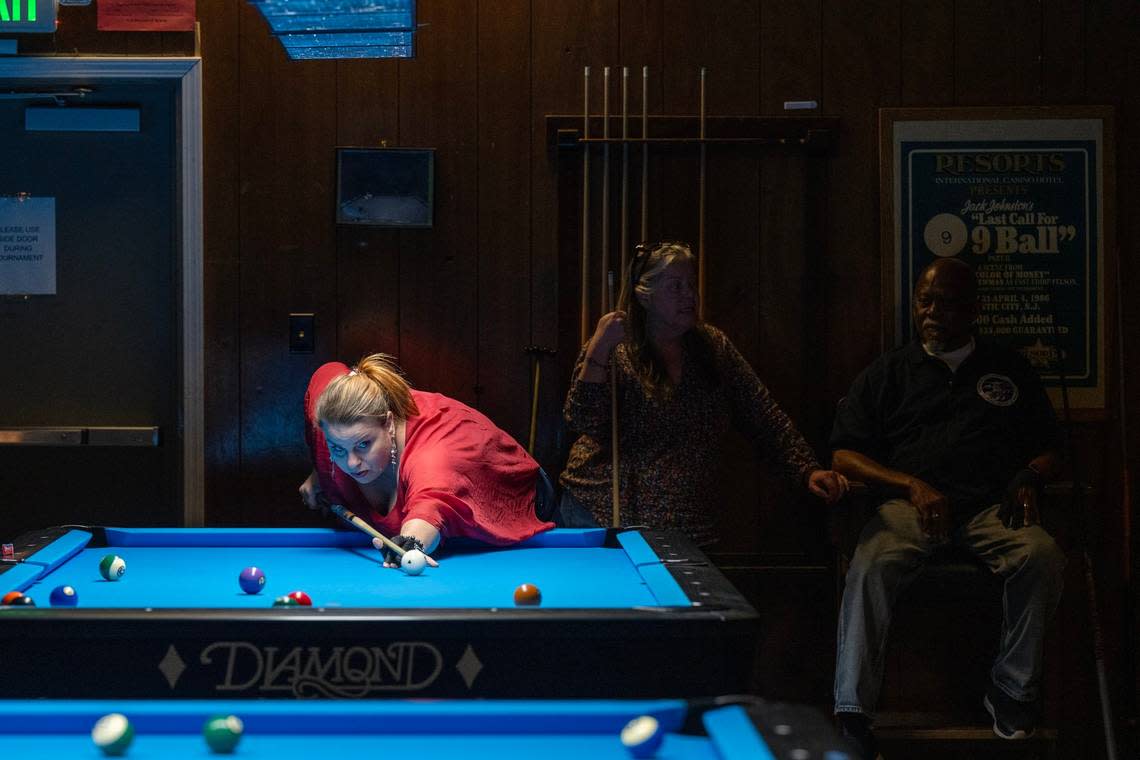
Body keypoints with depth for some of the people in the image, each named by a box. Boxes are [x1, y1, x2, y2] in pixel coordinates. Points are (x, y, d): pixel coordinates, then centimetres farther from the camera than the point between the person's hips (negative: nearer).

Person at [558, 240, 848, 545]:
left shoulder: (713, 345, 4)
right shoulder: (613, 352, -8)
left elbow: (764, 417, 3)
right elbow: (584, 422, -21)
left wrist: (808, 470, -8)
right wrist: (598, 350, -30)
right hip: (604, 516, -3)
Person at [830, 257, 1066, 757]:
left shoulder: (1009, 370, 23)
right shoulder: (889, 372, 18)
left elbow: (1049, 450, 24)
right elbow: (844, 455, 10)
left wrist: (1029, 476, -1)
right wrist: (912, 486, -6)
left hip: (991, 507, 1)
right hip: (909, 504, -1)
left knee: (1042, 555, -31)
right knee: (871, 566, -33)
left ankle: (1012, 689, -14)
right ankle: (851, 712, -30)